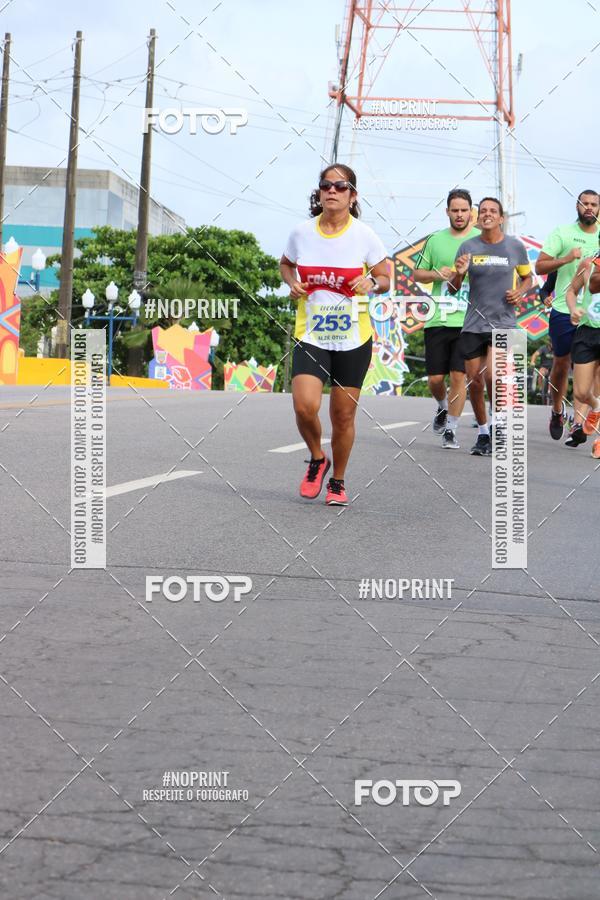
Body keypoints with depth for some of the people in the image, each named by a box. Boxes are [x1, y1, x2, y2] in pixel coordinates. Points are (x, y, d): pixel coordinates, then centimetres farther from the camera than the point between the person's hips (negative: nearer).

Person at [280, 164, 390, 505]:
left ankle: (337, 481, 27)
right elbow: (285, 264, 18)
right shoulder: (302, 233, -1)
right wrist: (292, 282, -3)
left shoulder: (364, 235, -6)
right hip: (310, 336, 1)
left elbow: (385, 278, 4)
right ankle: (317, 460, 13)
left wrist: (372, 284, -18)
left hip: (353, 338, 0)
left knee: (343, 416, 5)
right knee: (305, 406, -18)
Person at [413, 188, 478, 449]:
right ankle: (442, 407, 36)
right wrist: (437, 274, -3)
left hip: (468, 321, -2)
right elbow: (417, 274, 17)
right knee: (435, 378, 4)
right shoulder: (436, 240, 10)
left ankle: (450, 429, 3)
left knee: (459, 376, -6)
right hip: (438, 320, 2)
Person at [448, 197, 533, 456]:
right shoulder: (468, 247, 2)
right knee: (474, 380, 4)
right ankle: (483, 433, 23)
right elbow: (453, 289, 5)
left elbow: (527, 277, 16)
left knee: (491, 374, -20)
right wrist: (458, 273, -17)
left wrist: (520, 292, -5)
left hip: (504, 322, -2)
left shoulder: (516, 246, 1)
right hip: (473, 324, 2)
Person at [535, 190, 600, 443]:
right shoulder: (562, 233, 2)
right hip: (563, 310, -1)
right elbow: (539, 267, -4)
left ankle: (578, 424, -12)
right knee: (561, 364, 11)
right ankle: (557, 411, 33)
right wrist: (566, 259, -18)